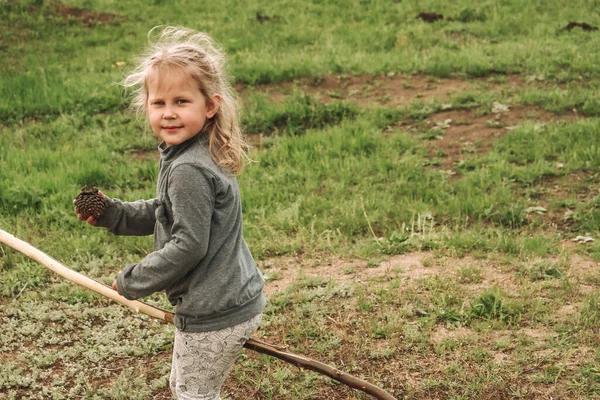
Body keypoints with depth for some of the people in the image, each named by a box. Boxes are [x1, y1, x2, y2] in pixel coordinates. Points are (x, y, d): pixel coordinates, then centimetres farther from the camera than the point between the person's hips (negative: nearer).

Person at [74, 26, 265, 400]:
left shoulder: (189, 170, -26)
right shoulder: (198, 154, 5)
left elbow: (188, 246, -25)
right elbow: (163, 214, 17)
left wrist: (133, 281, -13)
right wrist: (111, 213, 5)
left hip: (213, 315, -10)